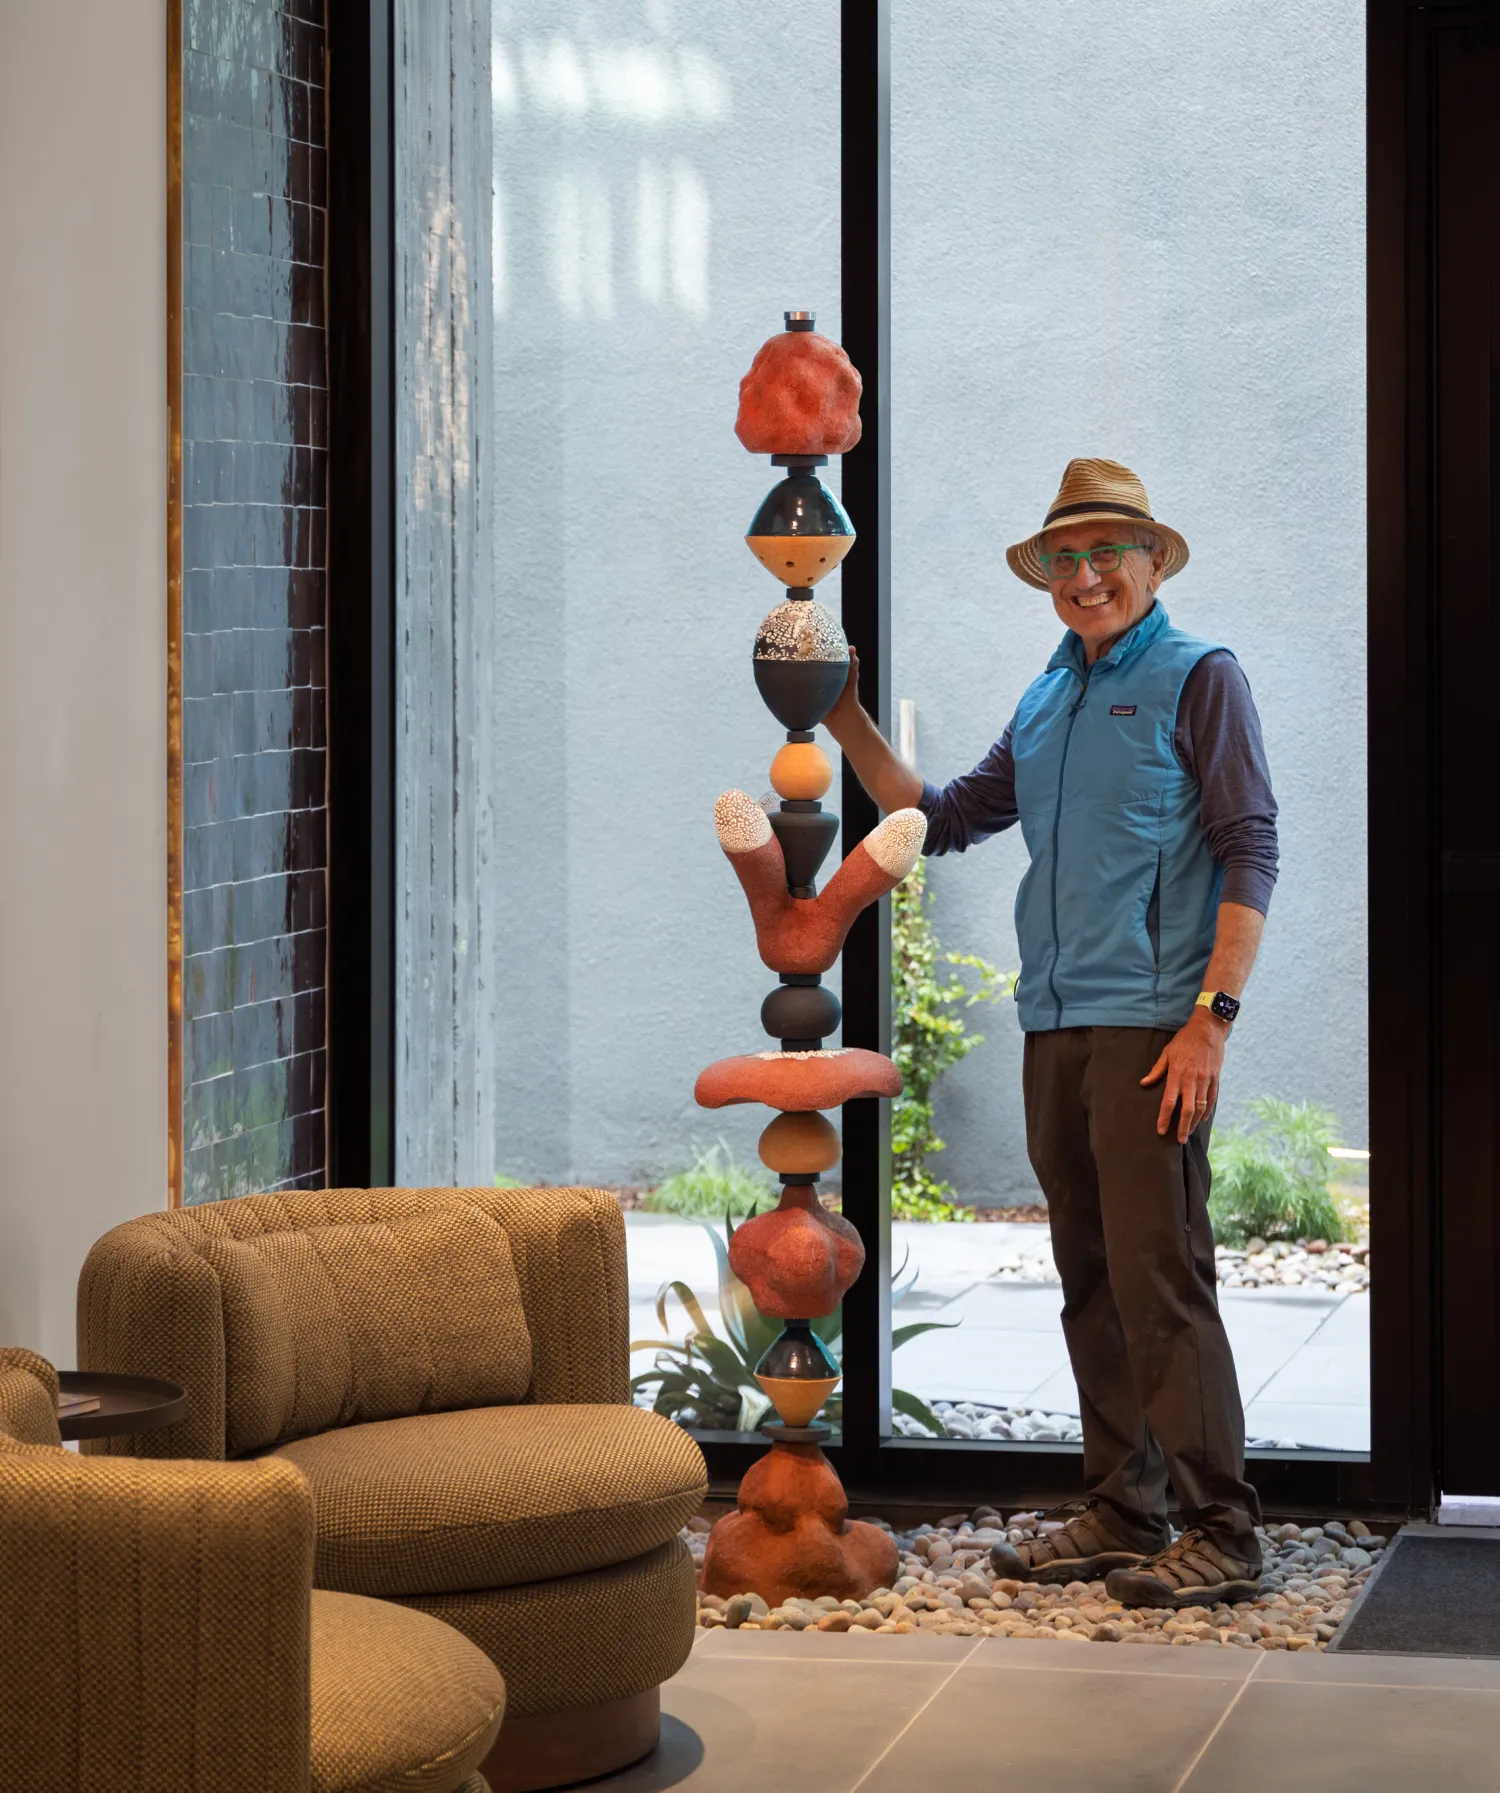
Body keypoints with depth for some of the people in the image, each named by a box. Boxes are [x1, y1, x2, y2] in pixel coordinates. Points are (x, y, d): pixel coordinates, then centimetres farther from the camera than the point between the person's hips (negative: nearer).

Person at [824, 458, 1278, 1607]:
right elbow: (941, 821, 26)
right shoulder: (1046, 704, 18)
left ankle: (1223, 1533, -8)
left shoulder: (1198, 679, -2)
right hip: (1053, 1026, 7)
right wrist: (849, 726, 15)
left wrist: (1211, 1017, -16)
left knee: (1160, 1274, -11)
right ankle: (1120, 1513, 17)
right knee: (1091, 1280, 10)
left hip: (1151, 1026, -7)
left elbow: (1250, 853, -8)